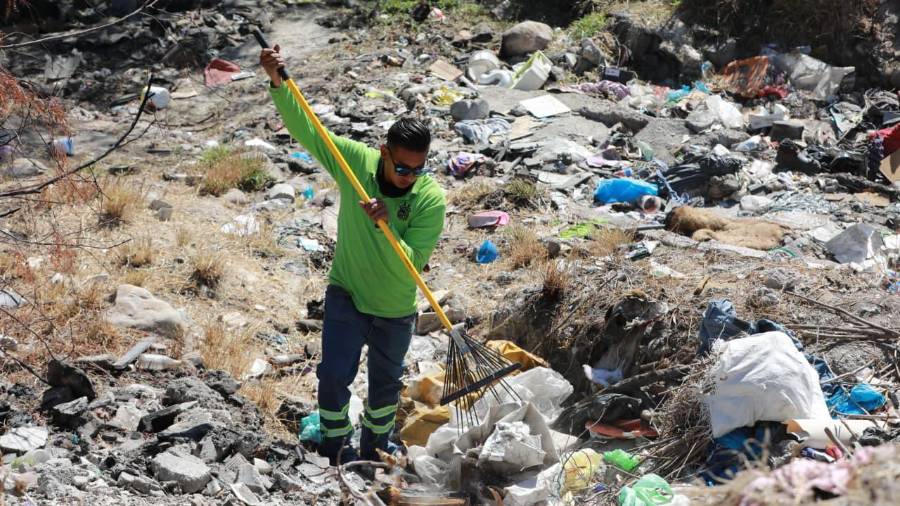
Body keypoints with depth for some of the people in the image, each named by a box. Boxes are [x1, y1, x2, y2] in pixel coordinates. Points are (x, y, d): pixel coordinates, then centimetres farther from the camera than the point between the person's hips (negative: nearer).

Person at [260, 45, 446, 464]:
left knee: (385, 383, 19)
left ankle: (374, 450, 44)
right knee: (334, 375, -7)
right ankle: (335, 449, 18)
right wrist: (277, 82, -31)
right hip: (346, 297, 0)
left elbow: (410, 265, -26)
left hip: (395, 311, 0)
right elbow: (305, 129, -18)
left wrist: (383, 224, -40)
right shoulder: (356, 161, -17)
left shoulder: (431, 200, -22)